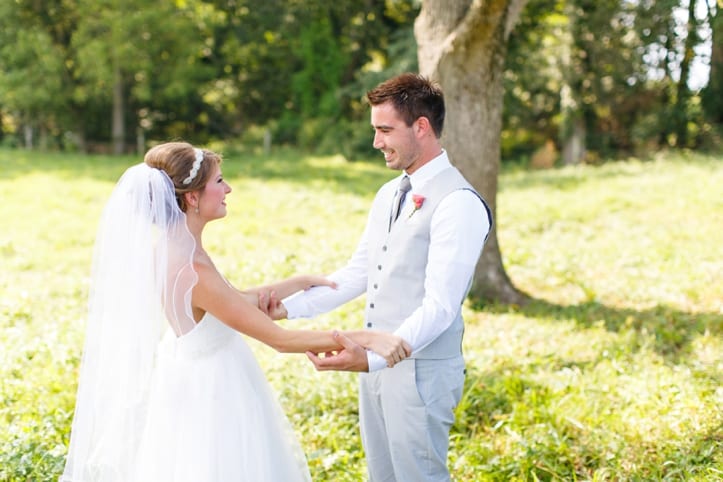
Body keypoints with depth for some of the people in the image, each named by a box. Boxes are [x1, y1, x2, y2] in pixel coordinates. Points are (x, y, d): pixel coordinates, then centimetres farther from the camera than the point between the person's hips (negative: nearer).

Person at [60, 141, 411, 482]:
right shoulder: (192, 270, -31)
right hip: (209, 401, -9)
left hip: (197, 389, 9)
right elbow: (281, 340, -28)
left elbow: (233, 302, 10)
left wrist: (300, 283, 9)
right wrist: (365, 338, -27)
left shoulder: (167, 247, -4)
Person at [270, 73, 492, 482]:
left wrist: (373, 358, -32)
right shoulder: (390, 194, 11)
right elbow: (357, 273, 14)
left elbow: (439, 307, -23)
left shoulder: (459, 203, -18)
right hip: (376, 364, 9)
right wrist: (291, 307, 5)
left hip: (421, 370, -8)